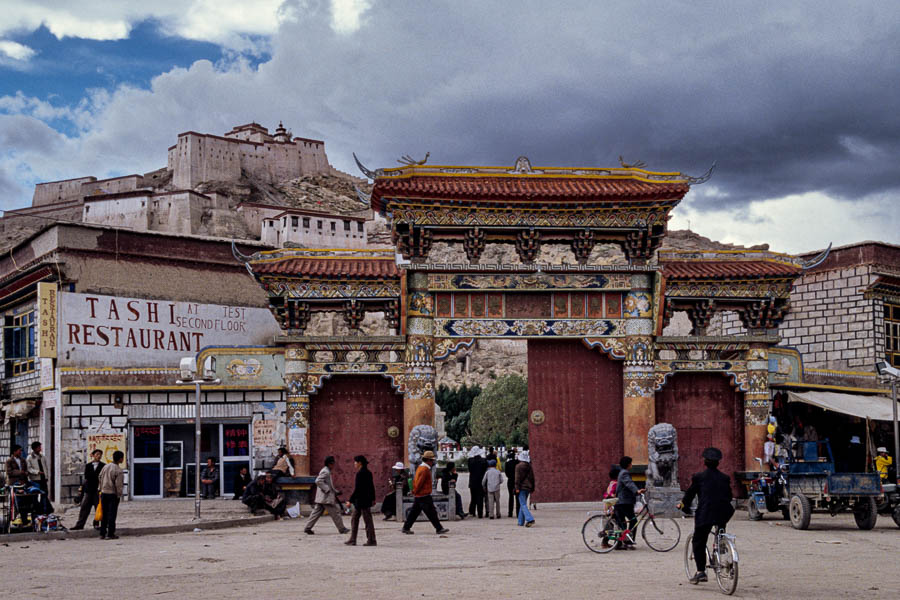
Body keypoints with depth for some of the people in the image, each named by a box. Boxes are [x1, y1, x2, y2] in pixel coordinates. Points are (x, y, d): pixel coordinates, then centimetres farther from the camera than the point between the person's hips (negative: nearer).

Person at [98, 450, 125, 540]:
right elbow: (118, 484, -16)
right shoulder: (118, 470, -14)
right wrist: (119, 495, -5)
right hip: (113, 494, -6)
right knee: (112, 514, 0)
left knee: (104, 514, 12)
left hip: (104, 493, 6)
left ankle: (102, 534, 13)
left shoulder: (105, 467, 5)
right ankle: (110, 534, 0)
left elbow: (100, 479, 11)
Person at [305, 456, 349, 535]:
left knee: (316, 512, 7)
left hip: (321, 498, 10)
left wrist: (335, 492, 22)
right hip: (326, 497, -10)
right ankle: (341, 529, 7)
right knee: (335, 512, -1)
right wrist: (327, 489, -22)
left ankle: (307, 528, 4)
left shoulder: (326, 471, 20)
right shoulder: (325, 472, -14)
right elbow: (318, 481, -26)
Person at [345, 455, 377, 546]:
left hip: (362, 500, -10)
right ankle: (352, 540, 16)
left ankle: (372, 541, 3)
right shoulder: (368, 473, 9)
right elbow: (372, 487, 15)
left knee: (368, 520, -3)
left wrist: (350, 501, -16)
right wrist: (373, 499, 24)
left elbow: (357, 489, -20)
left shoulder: (360, 473, -18)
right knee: (354, 519, 14)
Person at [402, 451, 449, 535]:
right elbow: (419, 482, -20)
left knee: (414, 512, 12)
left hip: (418, 496, 10)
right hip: (424, 496, -10)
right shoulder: (425, 469, -18)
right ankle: (439, 529, 1)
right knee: (432, 513, -4)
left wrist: (415, 491, 15)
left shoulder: (420, 467, 15)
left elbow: (415, 480, 18)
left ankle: (406, 528, 14)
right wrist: (416, 491, -8)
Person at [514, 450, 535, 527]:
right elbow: (532, 478, 15)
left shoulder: (519, 466, -9)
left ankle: (529, 519, -25)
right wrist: (532, 488, 21)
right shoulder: (529, 466, 10)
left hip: (522, 488, -7)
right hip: (528, 487, 7)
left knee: (523, 505, -9)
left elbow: (518, 478, -12)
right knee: (523, 504, 15)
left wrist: (517, 488, -11)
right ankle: (521, 521, 18)